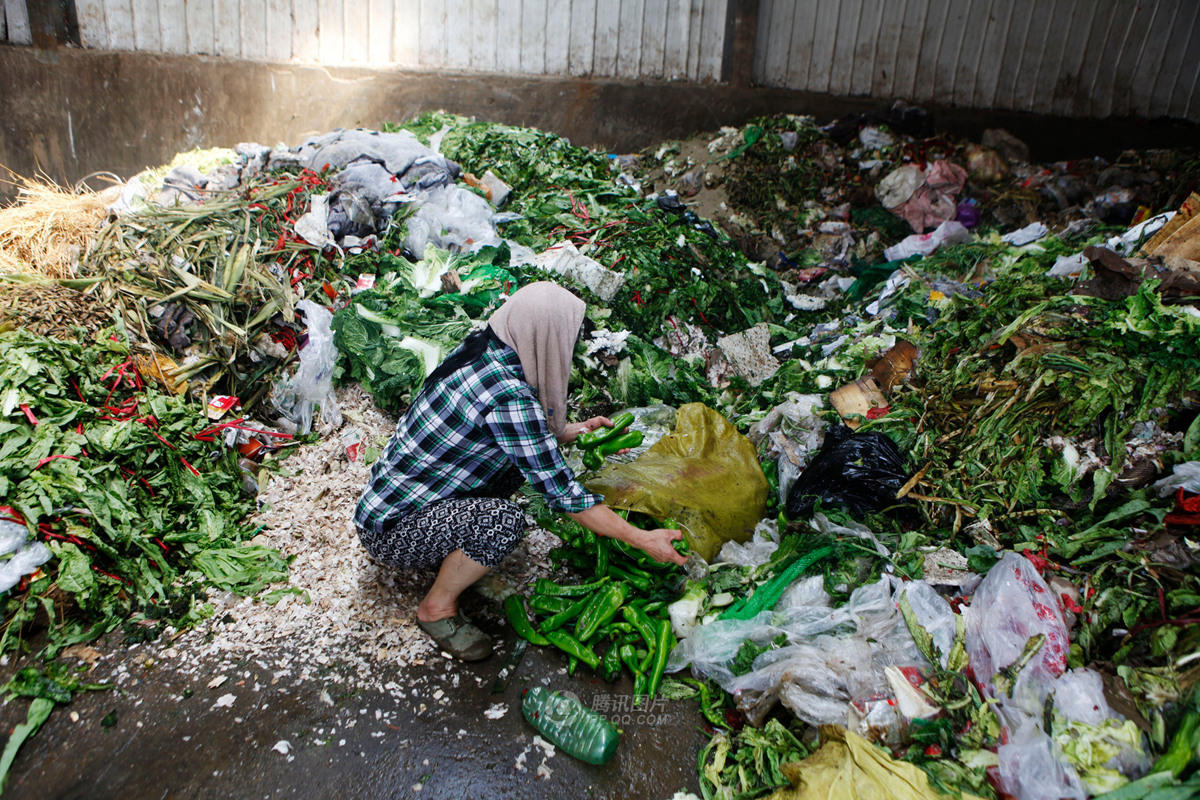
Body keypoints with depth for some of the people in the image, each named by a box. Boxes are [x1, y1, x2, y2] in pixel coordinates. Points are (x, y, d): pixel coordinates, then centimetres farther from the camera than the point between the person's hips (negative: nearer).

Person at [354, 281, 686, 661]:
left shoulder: (480, 348, -3)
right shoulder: (507, 394, -29)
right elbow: (560, 491, -25)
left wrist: (574, 430, 12)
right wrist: (642, 540, -19)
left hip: (392, 492, 9)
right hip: (390, 532, -9)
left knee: (520, 452, 5)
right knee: (503, 519, -30)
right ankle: (437, 608, -4)